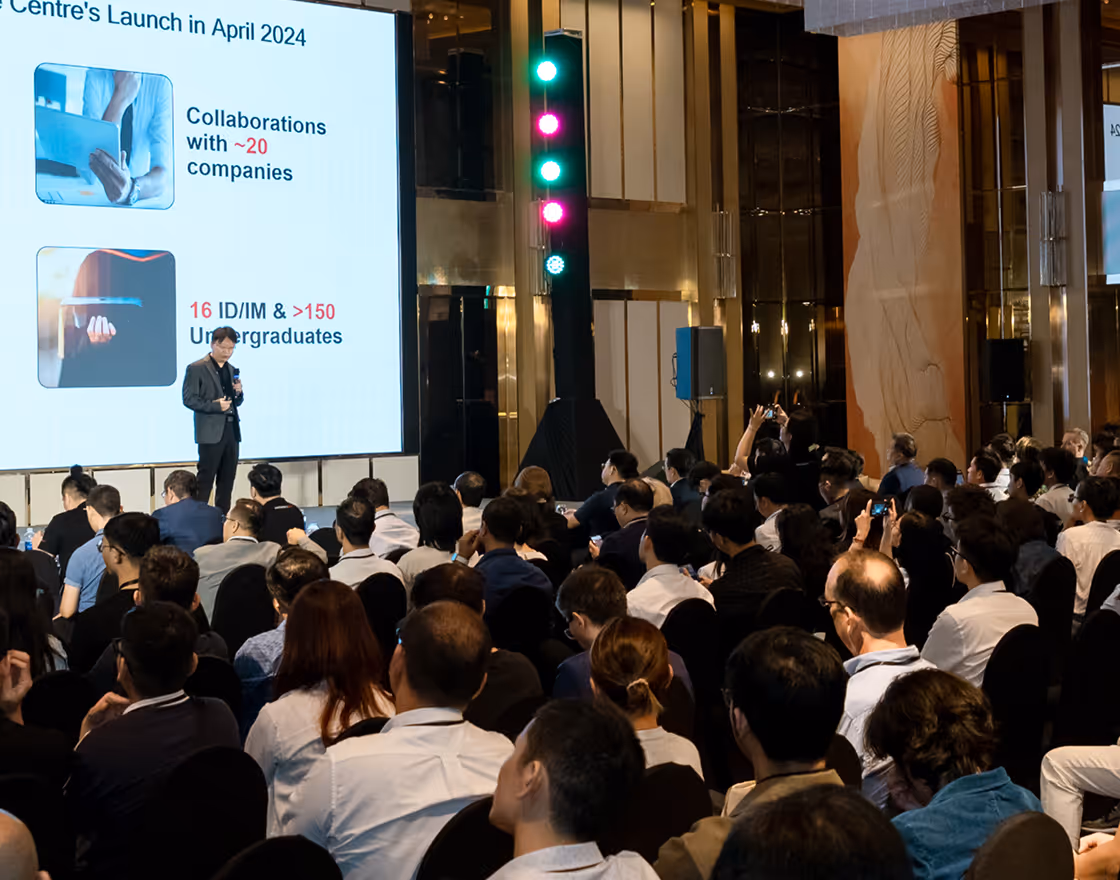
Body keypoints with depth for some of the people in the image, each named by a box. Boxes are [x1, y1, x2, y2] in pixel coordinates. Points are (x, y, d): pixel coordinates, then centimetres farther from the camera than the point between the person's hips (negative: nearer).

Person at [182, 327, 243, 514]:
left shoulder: (232, 369, 16)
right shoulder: (196, 368, -5)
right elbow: (189, 399, -11)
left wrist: (239, 393, -1)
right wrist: (214, 405, -19)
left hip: (232, 430, 7)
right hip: (211, 432, -7)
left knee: (228, 479, 9)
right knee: (205, 478, -5)